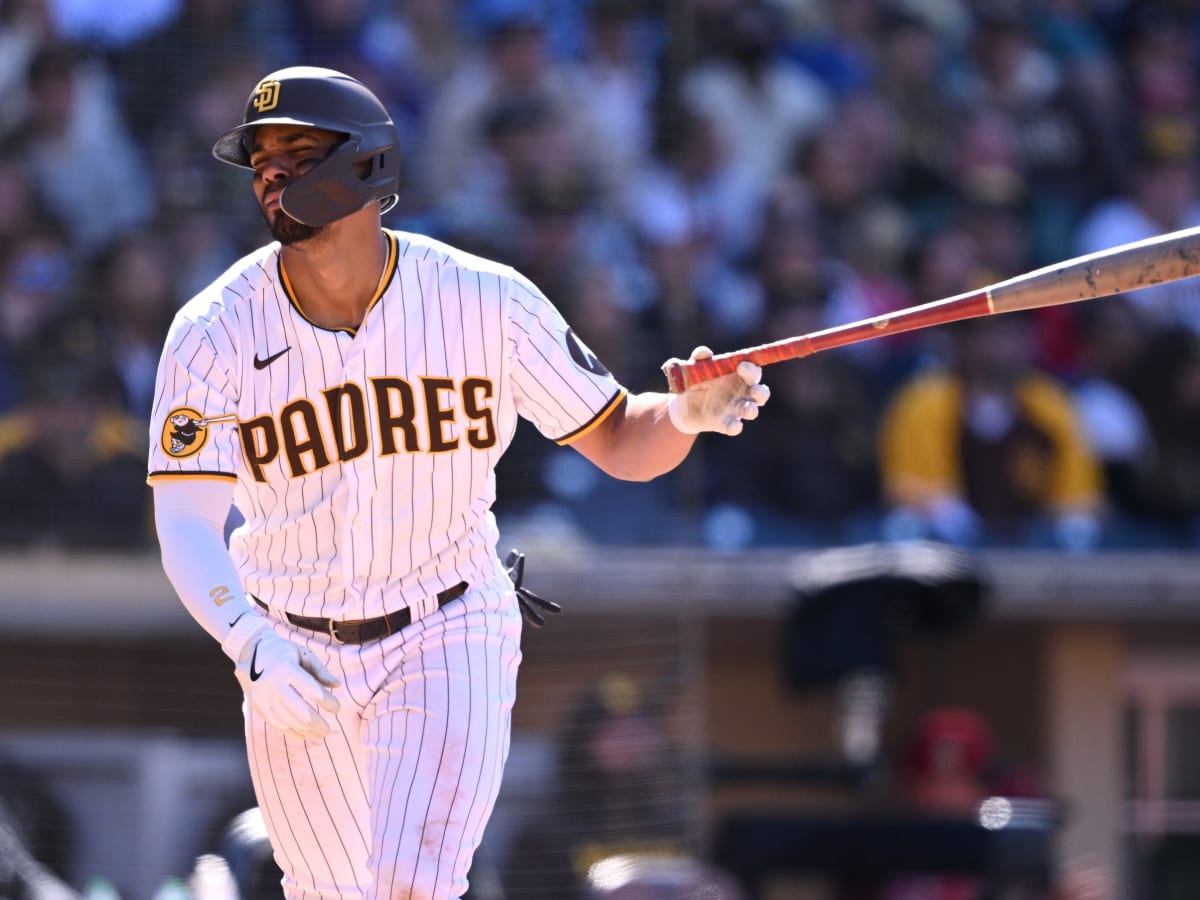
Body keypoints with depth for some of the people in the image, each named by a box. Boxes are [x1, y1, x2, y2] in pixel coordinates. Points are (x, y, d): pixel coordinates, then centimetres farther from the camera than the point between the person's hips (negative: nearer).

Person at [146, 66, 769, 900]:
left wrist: (686, 415, -28)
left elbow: (618, 442, -5)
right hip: (294, 657, 2)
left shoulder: (488, 301, -13)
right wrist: (249, 641, -38)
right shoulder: (216, 332, -14)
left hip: (450, 639, -2)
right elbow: (186, 525, -20)